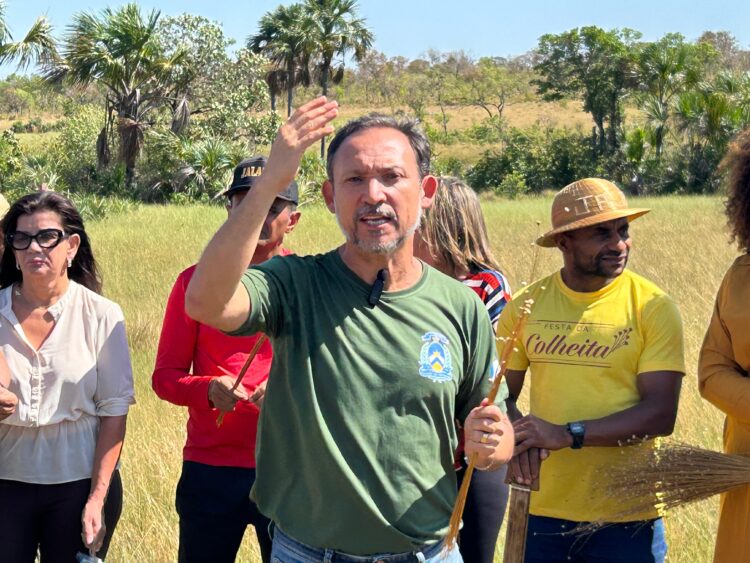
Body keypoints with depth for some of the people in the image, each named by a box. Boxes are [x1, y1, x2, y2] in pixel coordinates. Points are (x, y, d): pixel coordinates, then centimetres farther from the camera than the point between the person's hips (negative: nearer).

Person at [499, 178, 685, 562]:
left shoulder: (653, 307, -6)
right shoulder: (526, 305, 0)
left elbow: (661, 414, -11)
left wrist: (569, 434, -20)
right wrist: (518, 436, -15)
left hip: (626, 516, -2)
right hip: (542, 510, 2)